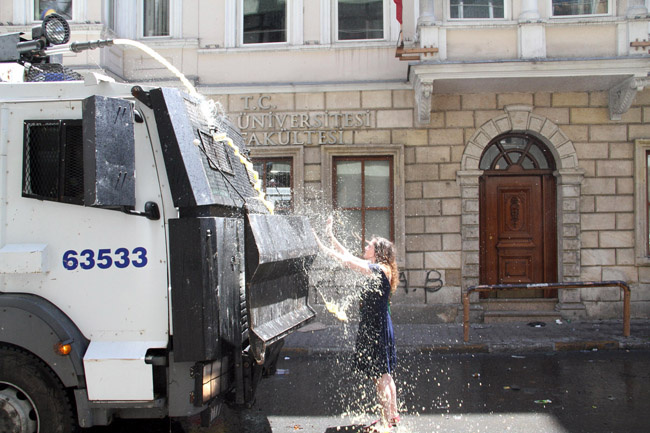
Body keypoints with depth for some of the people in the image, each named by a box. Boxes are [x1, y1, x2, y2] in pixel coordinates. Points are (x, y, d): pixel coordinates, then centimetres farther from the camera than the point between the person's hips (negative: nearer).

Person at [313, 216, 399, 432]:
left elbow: (348, 261, -26)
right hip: (375, 327, 10)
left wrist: (324, 247, -20)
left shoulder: (379, 269, -16)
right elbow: (349, 257, 15)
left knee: (381, 377, -3)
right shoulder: (377, 268, 10)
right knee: (384, 376, 17)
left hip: (377, 329, -10)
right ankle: (392, 415, 28)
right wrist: (331, 235, 15)